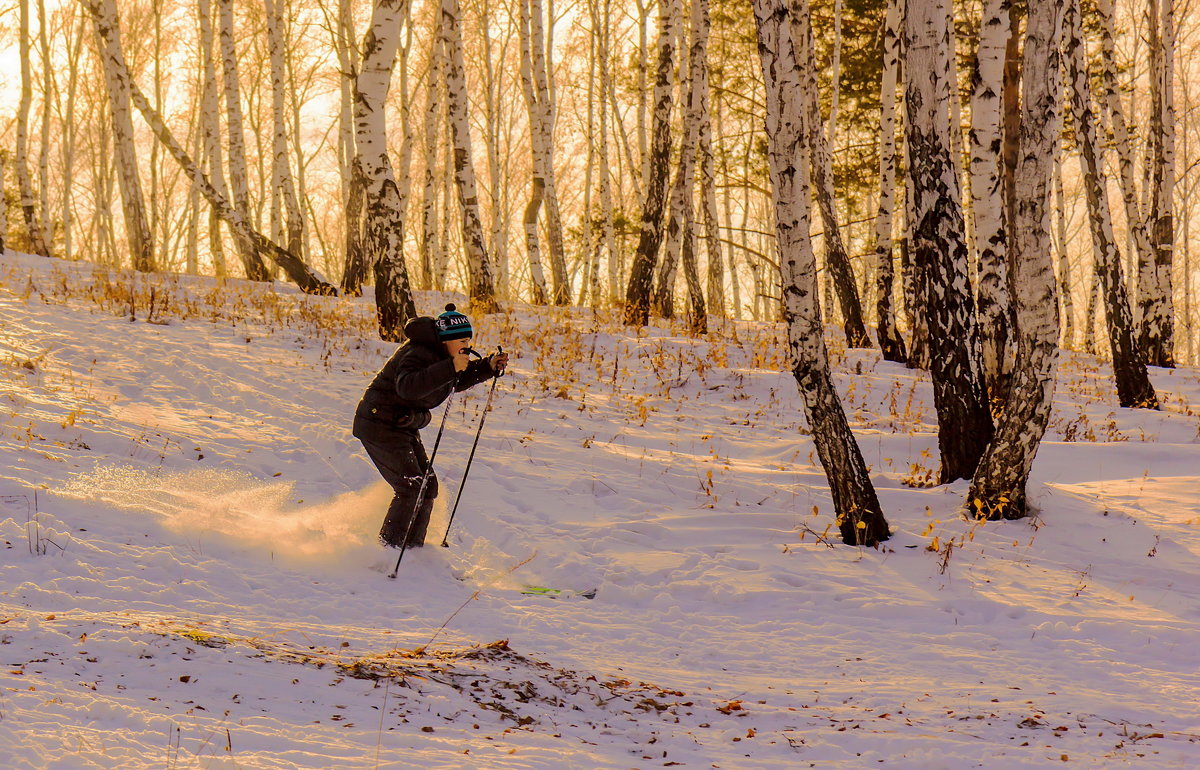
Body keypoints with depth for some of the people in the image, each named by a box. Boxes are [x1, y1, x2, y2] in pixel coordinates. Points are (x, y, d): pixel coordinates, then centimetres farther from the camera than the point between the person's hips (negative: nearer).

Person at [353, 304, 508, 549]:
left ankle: (411, 550, 15)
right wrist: (450, 368, -48)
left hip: (404, 428, 10)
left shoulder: (440, 355, 6)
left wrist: (489, 367, 8)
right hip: (380, 425, -10)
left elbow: (459, 381, 24)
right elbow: (407, 387, -43)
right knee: (411, 487, -15)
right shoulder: (418, 354, -24)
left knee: (428, 486, 7)